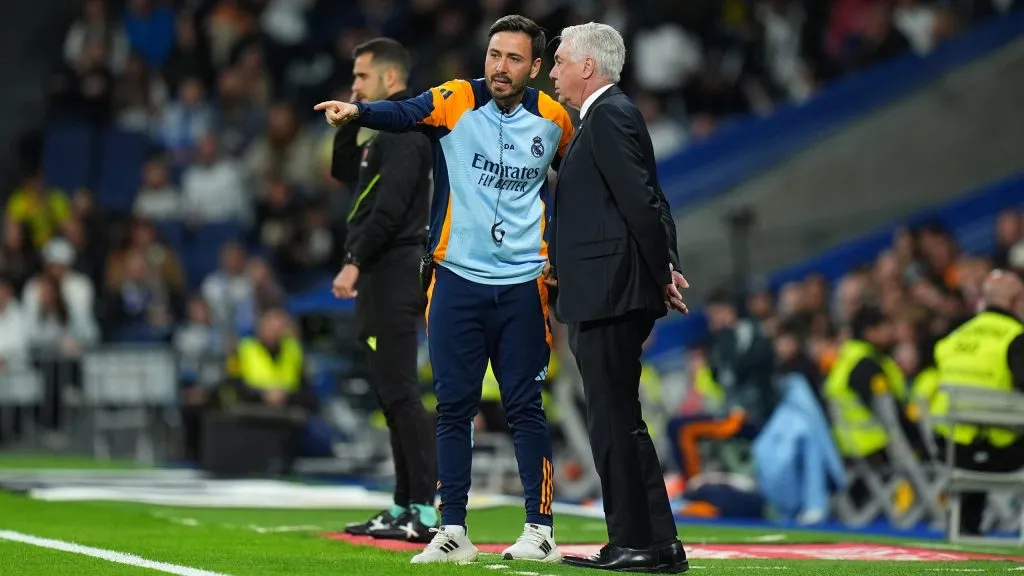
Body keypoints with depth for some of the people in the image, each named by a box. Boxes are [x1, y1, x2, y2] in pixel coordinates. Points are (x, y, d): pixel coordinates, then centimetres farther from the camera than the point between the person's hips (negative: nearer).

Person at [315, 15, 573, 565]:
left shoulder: (552, 120, 3)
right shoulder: (456, 101, -4)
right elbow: (405, 113, -23)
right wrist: (356, 110, -42)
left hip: (522, 286, 0)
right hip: (456, 279, 0)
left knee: (524, 407, 2)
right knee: (453, 406, 3)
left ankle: (540, 529, 9)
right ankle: (452, 532, 10)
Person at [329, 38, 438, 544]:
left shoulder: (404, 131, -12)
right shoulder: (382, 132, 19)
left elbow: (389, 209, -21)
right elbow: (342, 171, 30)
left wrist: (353, 263, -22)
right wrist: (352, 122, 16)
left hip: (392, 274, -10)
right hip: (381, 276, 10)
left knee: (400, 394, -13)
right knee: (393, 394, 11)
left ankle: (425, 512, -16)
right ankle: (405, 507, 14)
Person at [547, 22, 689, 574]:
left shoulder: (609, 117, -12)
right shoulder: (610, 116, 20)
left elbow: (640, 202, -19)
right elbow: (649, 202, 20)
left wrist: (661, 275, -13)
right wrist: (668, 268, 10)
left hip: (607, 297, -11)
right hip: (606, 299, 11)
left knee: (615, 422, -7)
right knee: (620, 422, 12)